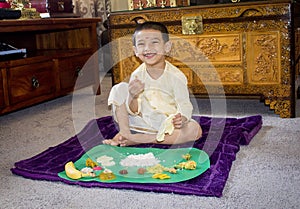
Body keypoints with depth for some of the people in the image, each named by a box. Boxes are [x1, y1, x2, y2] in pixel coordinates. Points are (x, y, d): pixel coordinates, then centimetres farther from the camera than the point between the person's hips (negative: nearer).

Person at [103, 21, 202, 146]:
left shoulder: (176, 76, -13)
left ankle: (140, 139, -27)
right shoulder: (137, 75, -7)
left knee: (195, 129, -30)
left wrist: (181, 119, -38)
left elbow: (185, 106, -15)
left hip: (167, 124, -1)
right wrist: (133, 97, -31)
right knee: (119, 88, -10)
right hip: (142, 122, 1)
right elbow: (133, 112, -8)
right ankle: (124, 132, -11)